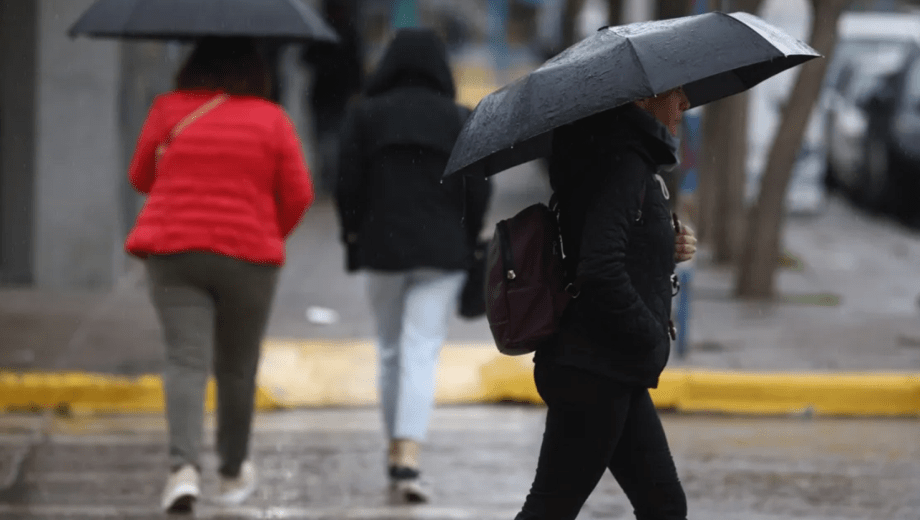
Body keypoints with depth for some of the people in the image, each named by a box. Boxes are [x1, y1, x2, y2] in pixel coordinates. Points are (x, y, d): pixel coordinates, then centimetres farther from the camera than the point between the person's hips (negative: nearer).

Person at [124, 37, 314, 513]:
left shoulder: (168, 111, 0)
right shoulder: (271, 120, 0)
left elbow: (140, 176, 10)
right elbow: (298, 195, 0)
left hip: (172, 252, 0)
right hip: (248, 257, 0)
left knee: (185, 359, -7)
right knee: (236, 367, 15)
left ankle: (184, 466, -27)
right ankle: (233, 473, 28)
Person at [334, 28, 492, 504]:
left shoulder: (365, 114, 1)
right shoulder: (459, 120, 0)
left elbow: (348, 184, -2)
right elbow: (478, 191, -2)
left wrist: (353, 236, 12)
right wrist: (465, 243, 12)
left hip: (382, 248, 1)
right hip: (442, 252, -1)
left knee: (390, 352, 16)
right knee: (422, 353, -6)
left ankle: (396, 453, 22)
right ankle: (407, 460, -20)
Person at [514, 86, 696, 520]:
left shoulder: (635, 161, 16)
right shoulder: (623, 163, -16)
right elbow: (600, 270, -27)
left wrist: (669, 251, 7)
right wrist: (650, 337, -16)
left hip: (620, 378, 11)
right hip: (595, 372, -11)